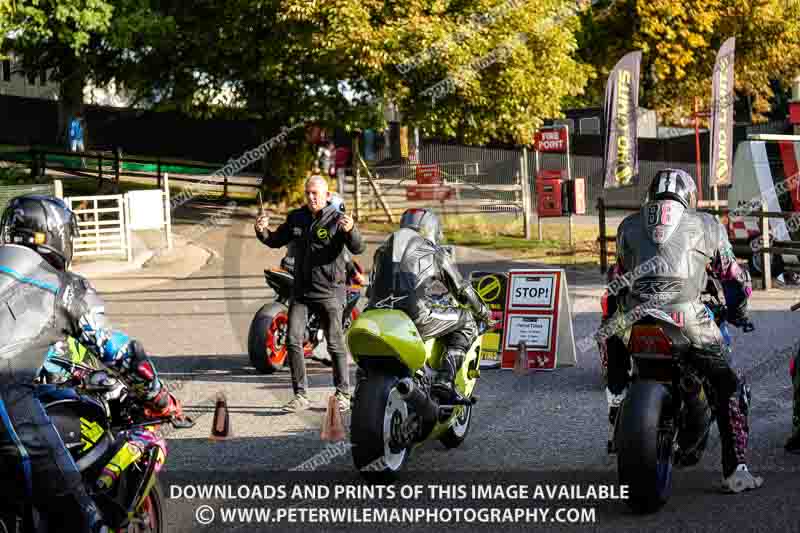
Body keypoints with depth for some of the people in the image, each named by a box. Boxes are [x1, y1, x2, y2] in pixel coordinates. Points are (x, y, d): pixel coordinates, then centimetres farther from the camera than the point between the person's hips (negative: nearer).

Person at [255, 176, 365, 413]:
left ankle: (343, 394, 13)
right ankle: (301, 395, 1)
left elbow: (358, 249, -17)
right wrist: (262, 232, 0)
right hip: (301, 289, 5)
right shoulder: (296, 218, 10)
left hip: (329, 290, -5)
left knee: (335, 344, 1)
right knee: (293, 340, -4)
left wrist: (350, 231, -38)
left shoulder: (337, 219, -7)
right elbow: (276, 241, 21)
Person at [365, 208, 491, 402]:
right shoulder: (434, 251, 16)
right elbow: (461, 288, 20)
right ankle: (443, 382, -6)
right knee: (466, 322, 11)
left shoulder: (384, 248, 29)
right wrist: (484, 312, 35)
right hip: (416, 317, -6)